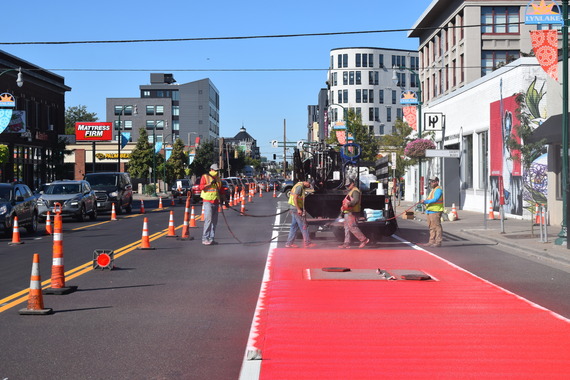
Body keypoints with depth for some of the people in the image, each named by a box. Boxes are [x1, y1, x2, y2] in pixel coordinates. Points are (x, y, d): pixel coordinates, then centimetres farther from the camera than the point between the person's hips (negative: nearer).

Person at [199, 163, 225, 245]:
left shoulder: (218, 178, 17)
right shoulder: (205, 177, -1)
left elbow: (221, 189, 23)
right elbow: (201, 187, -13)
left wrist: (222, 197, 13)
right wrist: (210, 183, -21)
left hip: (216, 202, 7)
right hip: (208, 202, -7)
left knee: (214, 221, 6)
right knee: (208, 219, -15)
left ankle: (211, 239, 12)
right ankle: (205, 239, -14)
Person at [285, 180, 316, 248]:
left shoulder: (301, 186, 17)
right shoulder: (300, 186, -14)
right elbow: (294, 198, -22)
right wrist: (298, 209, -23)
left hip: (295, 209, 10)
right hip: (296, 209, -10)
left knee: (294, 226, 11)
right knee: (304, 226, -5)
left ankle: (289, 243, 12)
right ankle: (307, 243, -2)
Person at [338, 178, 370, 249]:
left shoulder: (355, 191, -10)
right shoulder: (351, 191, 23)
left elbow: (356, 200, -27)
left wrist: (348, 204, -40)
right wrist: (343, 207, 15)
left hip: (351, 212, -11)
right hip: (348, 212, 11)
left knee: (352, 227, -13)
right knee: (347, 227, 9)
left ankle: (364, 240, -9)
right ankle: (347, 243, 9)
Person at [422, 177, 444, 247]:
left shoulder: (438, 190, -10)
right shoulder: (433, 190, 23)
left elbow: (435, 199, -22)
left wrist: (426, 201, -23)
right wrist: (425, 202, 9)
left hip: (435, 211, -11)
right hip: (430, 211, 11)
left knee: (436, 227, -9)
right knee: (431, 227, 12)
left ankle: (438, 242, -8)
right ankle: (432, 241, 16)